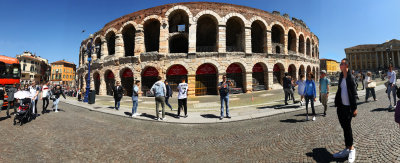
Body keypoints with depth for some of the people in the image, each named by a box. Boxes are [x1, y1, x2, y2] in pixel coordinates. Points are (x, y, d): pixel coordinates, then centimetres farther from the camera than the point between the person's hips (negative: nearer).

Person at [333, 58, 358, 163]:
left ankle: (351, 149, 13)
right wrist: (337, 103, 12)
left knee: (347, 127, -2)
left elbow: (354, 93, -13)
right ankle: (348, 148, 24)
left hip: (348, 107, -7)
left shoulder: (351, 78, -10)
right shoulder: (341, 77, 10)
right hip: (341, 106, 7)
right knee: (345, 127, 13)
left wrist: (355, 108, -15)